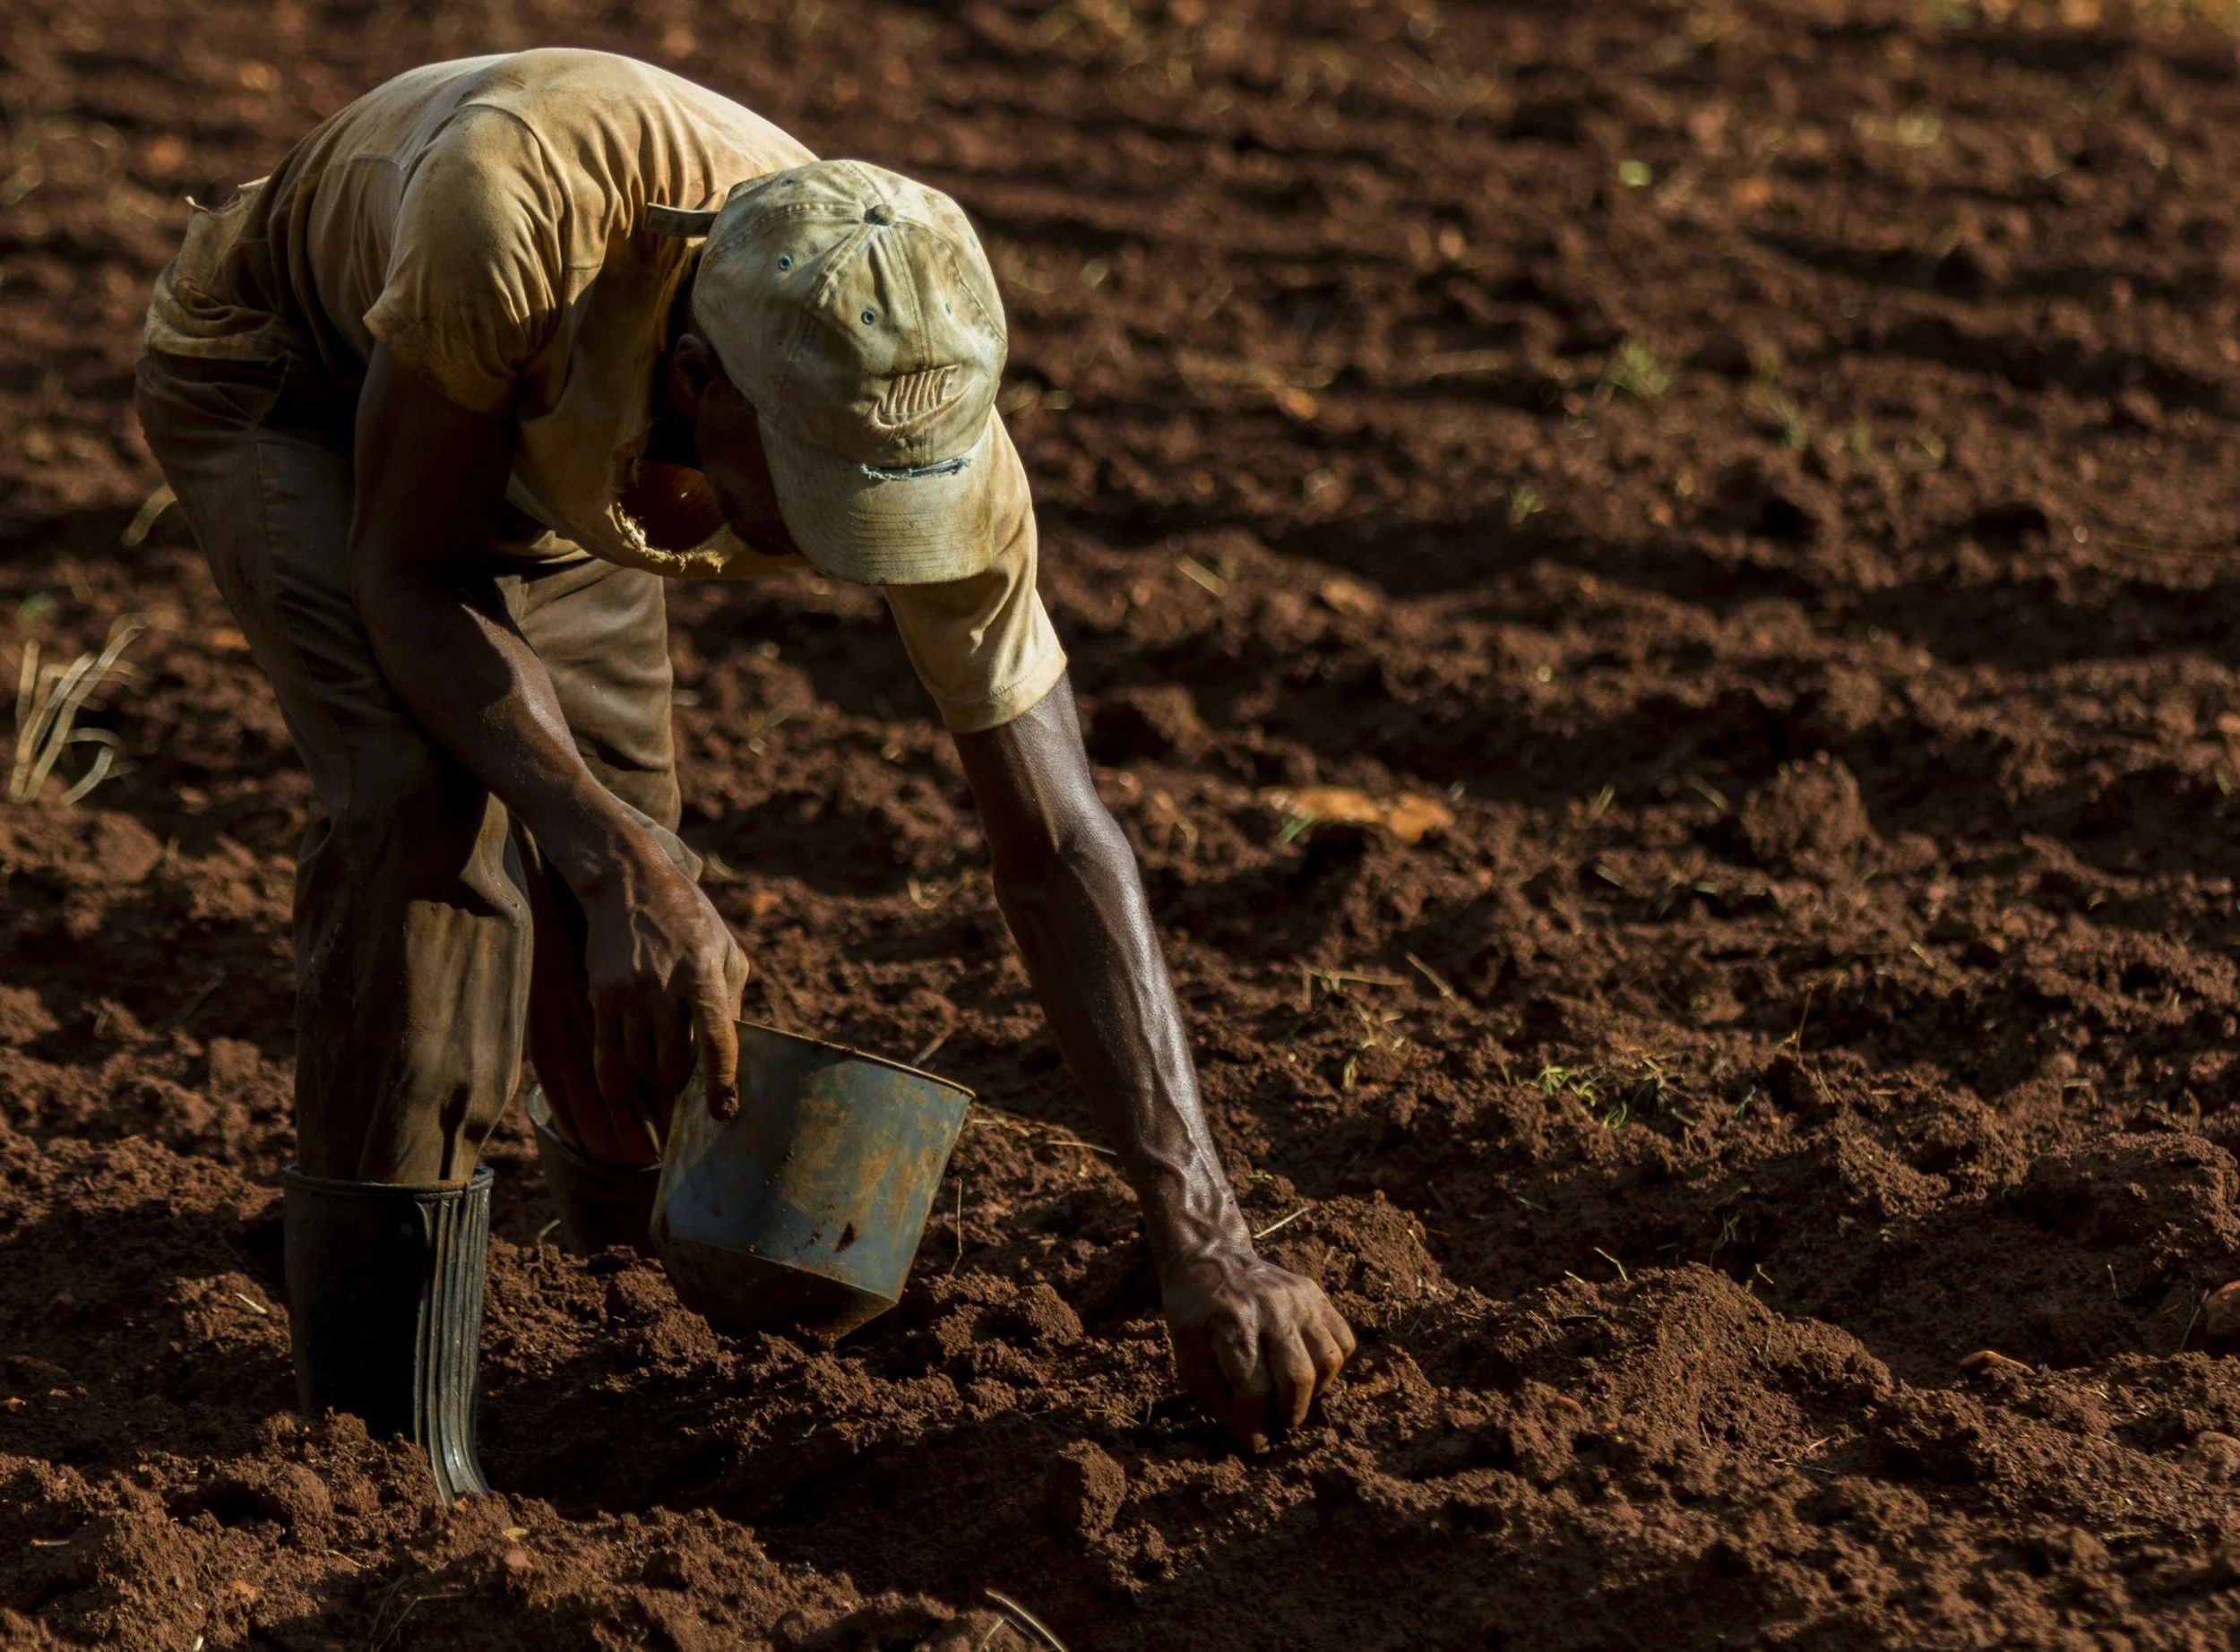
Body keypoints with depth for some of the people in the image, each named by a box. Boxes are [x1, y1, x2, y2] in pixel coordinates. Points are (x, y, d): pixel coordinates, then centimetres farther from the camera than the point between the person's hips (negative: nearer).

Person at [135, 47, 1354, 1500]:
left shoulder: (927, 415, -34)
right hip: (286, 373, -4)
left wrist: (1204, 1243, -34)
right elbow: (406, 576, -33)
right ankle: (385, 1427, -20)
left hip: (545, 442, 4)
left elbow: (1058, 845, -28)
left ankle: (630, 1212, 42)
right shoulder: (520, 209, -47)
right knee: (431, 793, -28)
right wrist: (619, 864, -48)